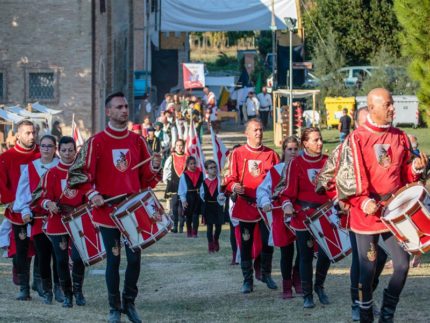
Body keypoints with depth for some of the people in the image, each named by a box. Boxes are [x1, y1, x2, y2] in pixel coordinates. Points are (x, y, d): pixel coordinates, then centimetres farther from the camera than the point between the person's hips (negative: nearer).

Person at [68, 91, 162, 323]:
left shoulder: (137, 141, 8)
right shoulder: (97, 142, -3)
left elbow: (148, 177, 11)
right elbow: (80, 174, -2)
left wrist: (154, 167, -10)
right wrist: (92, 194, -17)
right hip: (107, 209, -3)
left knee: (134, 258, 1)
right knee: (113, 259, 2)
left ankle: (130, 303, 17)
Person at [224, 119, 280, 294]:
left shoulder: (271, 154, 7)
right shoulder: (238, 153, 1)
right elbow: (230, 178, -1)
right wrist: (234, 187, -22)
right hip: (246, 205, -1)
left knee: (268, 241, 3)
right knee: (246, 243, 3)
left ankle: (266, 274, 23)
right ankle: (247, 279, 12)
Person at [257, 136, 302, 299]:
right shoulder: (275, 170, 4)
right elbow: (262, 189, 2)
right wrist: (265, 203, -16)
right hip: (281, 216, -1)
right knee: (286, 251, 3)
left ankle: (297, 279, 17)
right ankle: (287, 287, 14)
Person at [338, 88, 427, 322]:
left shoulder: (400, 137, 8)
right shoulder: (357, 139, -8)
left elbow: (405, 174, 15)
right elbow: (349, 178, -11)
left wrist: (416, 168, -6)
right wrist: (364, 202, -22)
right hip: (367, 213, -5)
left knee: (402, 264, 0)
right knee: (368, 268, 2)